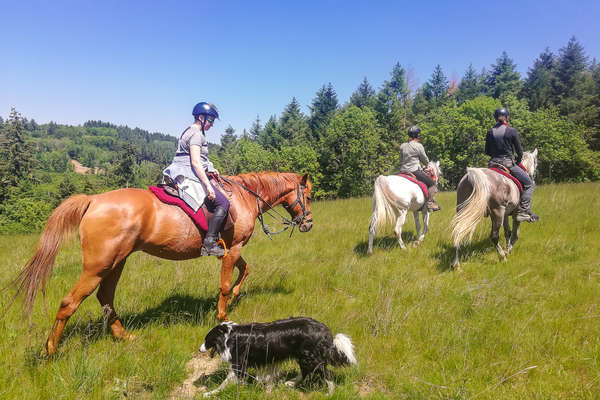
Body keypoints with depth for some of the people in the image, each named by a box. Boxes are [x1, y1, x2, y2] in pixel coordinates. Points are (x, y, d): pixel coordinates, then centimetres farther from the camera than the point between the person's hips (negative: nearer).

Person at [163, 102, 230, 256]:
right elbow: (195, 163, -21)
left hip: (183, 176, 11)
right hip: (190, 176, -11)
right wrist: (208, 185, -23)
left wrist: (210, 170, 21)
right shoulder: (196, 134, -12)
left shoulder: (189, 132, 21)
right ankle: (209, 244, -22)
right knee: (223, 203, -17)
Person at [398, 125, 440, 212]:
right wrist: (428, 164, 24)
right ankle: (430, 203, -5)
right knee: (432, 184, 4)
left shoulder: (402, 146, 10)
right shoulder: (418, 146, -7)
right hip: (415, 171, -6)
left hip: (403, 171, 6)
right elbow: (425, 160, 3)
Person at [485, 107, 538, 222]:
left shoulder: (490, 133, 3)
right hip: (508, 163, -4)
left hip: (493, 163, 4)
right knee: (529, 184, 8)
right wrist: (517, 161, 17)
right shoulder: (512, 131, -6)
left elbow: (487, 152, 9)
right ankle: (523, 211, -3)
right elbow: (520, 152, -1)